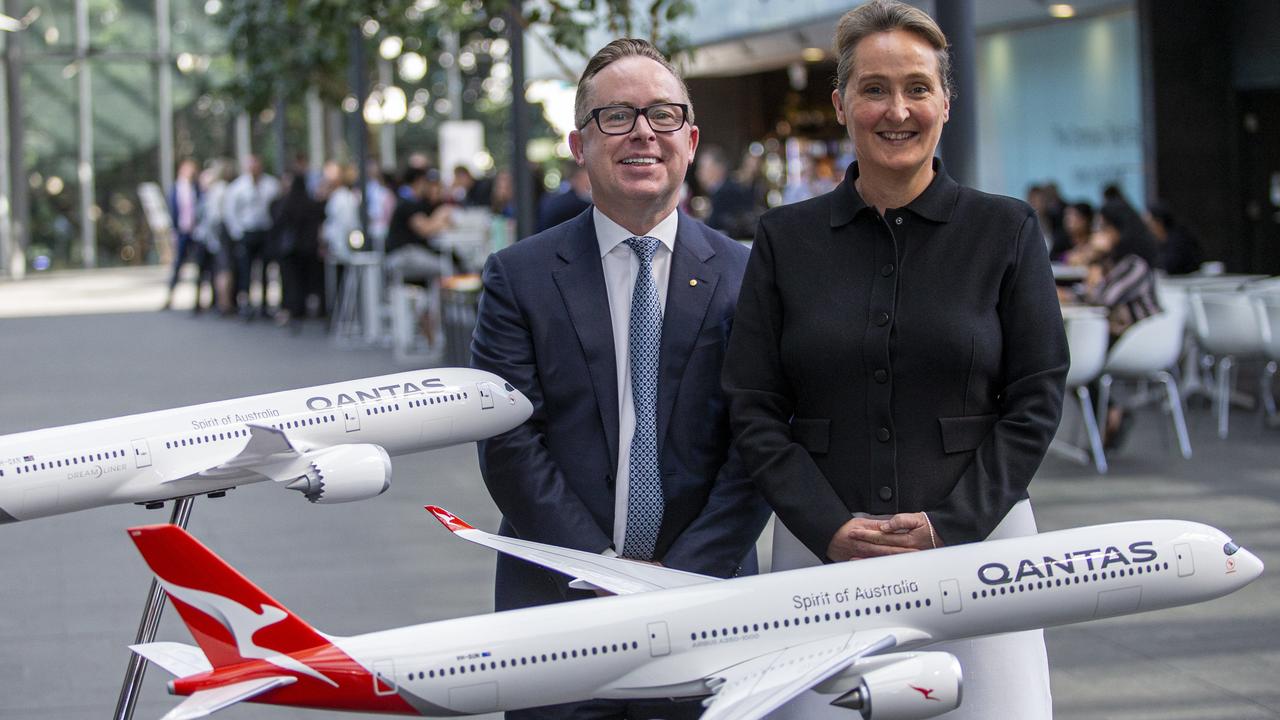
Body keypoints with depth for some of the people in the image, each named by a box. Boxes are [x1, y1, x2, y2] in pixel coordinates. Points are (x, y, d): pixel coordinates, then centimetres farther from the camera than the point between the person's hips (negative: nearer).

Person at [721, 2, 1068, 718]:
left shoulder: (1005, 229, 5)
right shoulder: (786, 238, 7)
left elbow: (1037, 397, 2)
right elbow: (754, 410, 4)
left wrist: (952, 522, -9)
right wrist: (830, 527, -9)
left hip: (975, 540, -1)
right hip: (822, 549, 1)